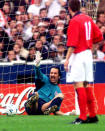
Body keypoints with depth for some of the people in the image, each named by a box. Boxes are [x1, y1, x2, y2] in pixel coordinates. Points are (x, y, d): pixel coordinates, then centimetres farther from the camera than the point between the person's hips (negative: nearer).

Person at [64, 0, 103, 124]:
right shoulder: (88, 18, 10)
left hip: (78, 55, -8)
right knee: (87, 86, 13)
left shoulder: (74, 21, -13)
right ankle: (93, 115, 15)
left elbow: (72, 43, -20)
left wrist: (67, 59, -19)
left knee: (78, 85, -8)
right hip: (88, 53, 8)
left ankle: (83, 117, -11)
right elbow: (99, 36, 15)